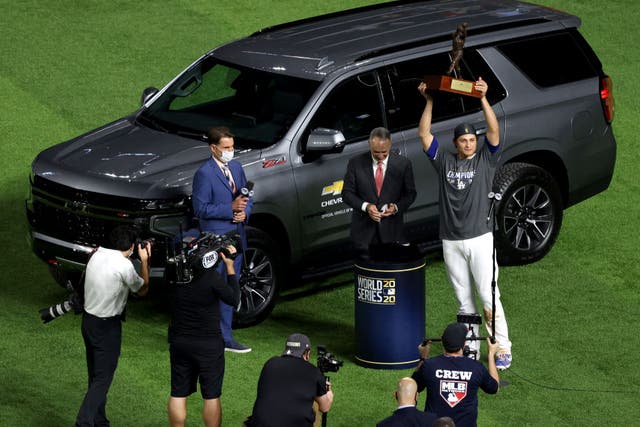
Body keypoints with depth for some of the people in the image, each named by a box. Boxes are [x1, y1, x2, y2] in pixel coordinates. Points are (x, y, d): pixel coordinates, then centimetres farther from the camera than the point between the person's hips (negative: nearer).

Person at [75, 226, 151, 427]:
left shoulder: (97, 255, 0)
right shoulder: (125, 265, -19)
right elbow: (142, 290, -3)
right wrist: (144, 261, 6)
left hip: (88, 320, 7)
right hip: (107, 327, -7)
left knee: (95, 376, 17)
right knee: (102, 379, -3)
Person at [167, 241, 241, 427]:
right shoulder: (211, 277, -22)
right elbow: (233, 299, -8)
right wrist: (230, 267, -4)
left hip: (179, 342, 4)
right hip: (208, 344, -4)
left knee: (178, 394, 12)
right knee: (211, 396, 7)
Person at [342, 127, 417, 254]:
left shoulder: (403, 164, -1)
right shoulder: (356, 163, 0)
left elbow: (410, 193, 7)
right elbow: (347, 193, 3)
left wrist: (396, 207, -13)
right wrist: (365, 206, -15)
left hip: (391, 229, 0)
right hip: (363, 228, 0)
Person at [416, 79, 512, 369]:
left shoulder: (485, 159, 2)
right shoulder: (444, 162, 7)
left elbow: (493, 131, -12)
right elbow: (424, 134, 1)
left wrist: (483, 99, -22)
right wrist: (429, 102, -8)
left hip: (480, 239, -3)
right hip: (451, 242, 3)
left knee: (488, 296, -7)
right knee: (464, 300, 9)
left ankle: (502, 349, -3)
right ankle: (470, 349, 15)